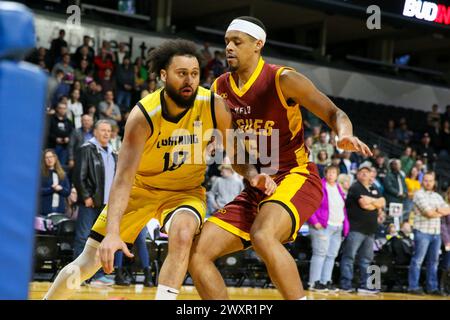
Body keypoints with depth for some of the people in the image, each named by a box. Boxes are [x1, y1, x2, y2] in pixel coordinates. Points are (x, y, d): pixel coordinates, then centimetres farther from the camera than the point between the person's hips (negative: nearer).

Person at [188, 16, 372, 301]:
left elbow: (333, 113, -10)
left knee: (262, 235, -37)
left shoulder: (282, 80, -9)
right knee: (197, 252, -5)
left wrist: (345, 135, -31)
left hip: (296, 177, -7)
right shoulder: (220, 88, 8)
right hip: (256, 187, 7)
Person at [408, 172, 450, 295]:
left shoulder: (437, 196, 18)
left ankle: (432, 287, 13)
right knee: (418, 260, -5)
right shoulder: (419, 195, -5)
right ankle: (413, 287, -3)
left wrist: (437, 210, -9)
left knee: (433, 261, 8)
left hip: (436, 233, 7)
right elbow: (429, 213, -13)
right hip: (422, 232, -7)